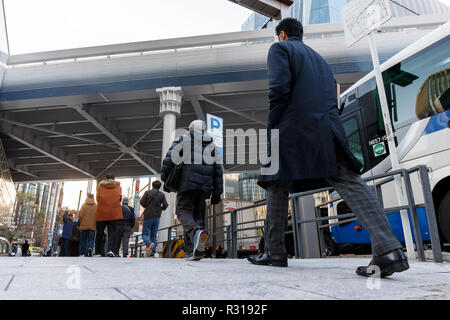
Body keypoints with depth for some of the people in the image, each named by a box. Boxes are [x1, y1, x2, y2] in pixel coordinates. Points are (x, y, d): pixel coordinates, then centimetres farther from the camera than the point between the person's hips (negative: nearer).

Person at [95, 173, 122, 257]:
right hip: (114, 213, 0)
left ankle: (98, 252, 11)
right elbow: (120, 198, 11)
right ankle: (110, 250, -16)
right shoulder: (118, 186, 11)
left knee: (99, 233, 10)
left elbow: (98, 198, 10)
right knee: (112, 232, 0)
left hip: (101, 212, 1)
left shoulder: (100, 185, 11)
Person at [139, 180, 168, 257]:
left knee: (145, 234, 2)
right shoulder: (162, 194, 3)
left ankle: (149, 244, -27)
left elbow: (142, 202, -5)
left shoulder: (147, 192, -2)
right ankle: (152, 252, 4)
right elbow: (165, 205, -3)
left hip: (148, 216, -2)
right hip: (157, 217, 3)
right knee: (153, 235, 10)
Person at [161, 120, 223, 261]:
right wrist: (217, 193, 14)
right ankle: (192, 251, -1)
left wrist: (164, 178, 10)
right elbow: (218, 170, 14)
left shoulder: (183, 139, 11)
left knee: (183, 211, -4)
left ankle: (196, 233, -35)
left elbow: (169, 158, -1)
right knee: (198, 214, 6)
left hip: (187, 182, -4)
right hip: (205, 186, 4)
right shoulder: (212, 146, 21)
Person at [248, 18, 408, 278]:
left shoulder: (280, 49, 10)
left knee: (278, 187, 6)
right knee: (350, 182, -6)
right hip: (328, 129, 6)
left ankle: (275, 252, 10)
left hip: (293, 129, -6)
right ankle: (389, 249, -17)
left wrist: (269, 129, -5)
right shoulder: (318, 57, 31)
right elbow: (332, 98, 25)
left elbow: (278, 90, -8)